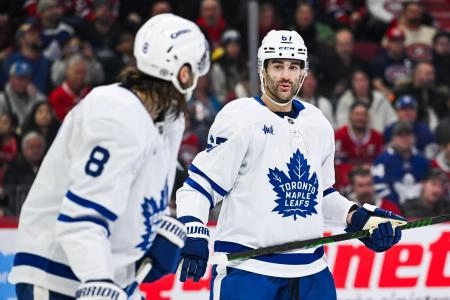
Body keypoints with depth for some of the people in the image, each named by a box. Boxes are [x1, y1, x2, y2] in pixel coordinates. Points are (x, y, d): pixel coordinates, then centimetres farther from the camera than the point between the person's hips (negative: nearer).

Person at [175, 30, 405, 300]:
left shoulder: (319, 125, 14)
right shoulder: (239, 119, -6)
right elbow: (199, 184, -7)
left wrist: (359, 218, 10)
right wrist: (193, 235, -22)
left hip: (309, 272, 6)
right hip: (245, 267, -6)